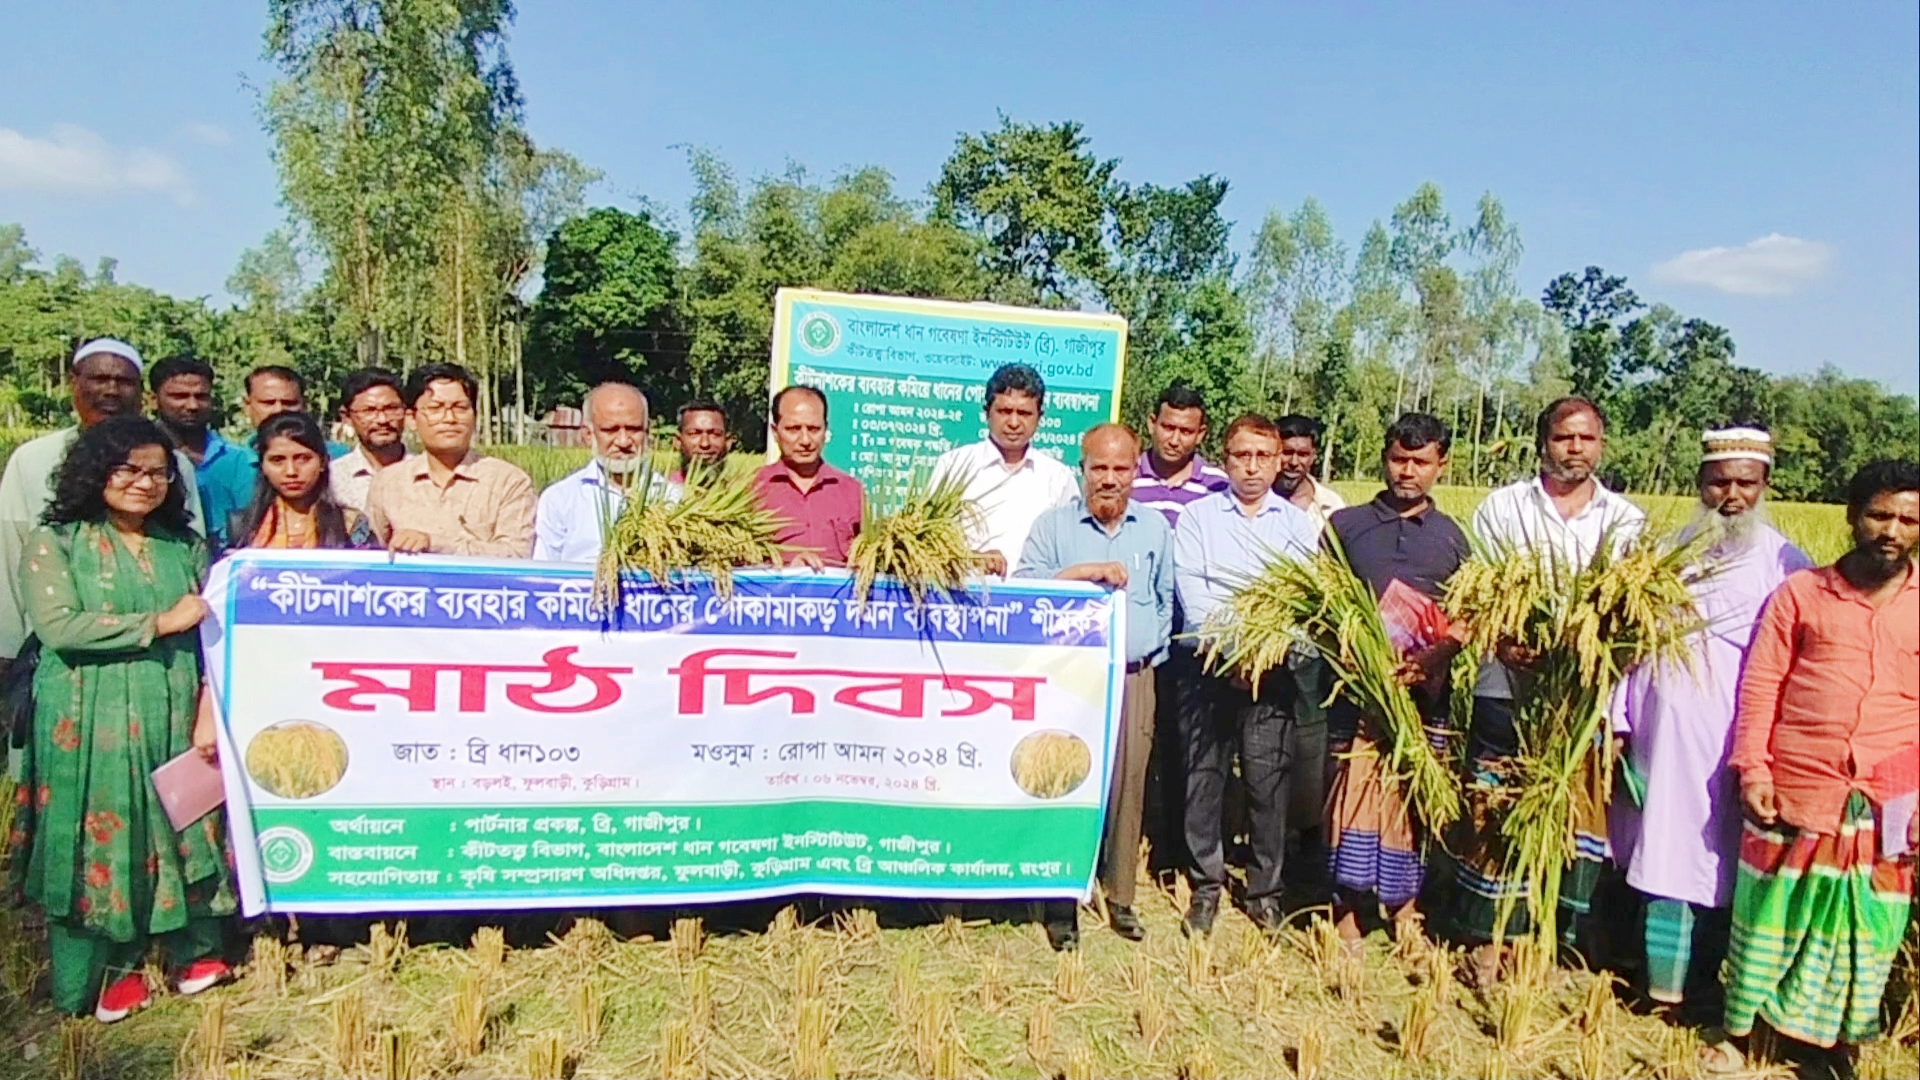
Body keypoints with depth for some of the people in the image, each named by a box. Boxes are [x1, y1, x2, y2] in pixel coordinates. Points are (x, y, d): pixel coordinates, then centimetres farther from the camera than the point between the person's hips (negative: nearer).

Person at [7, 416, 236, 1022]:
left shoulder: (185, 547, 11)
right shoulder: (56, 543, 1)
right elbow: (58, 627, -13)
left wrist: (210, 712, -5)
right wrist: (161, 622, -13)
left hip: (175, 717, 3)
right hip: (91, 723, -3)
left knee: (184, 828, 5)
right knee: (103, 837, 2)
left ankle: (193, 950, 19)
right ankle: (116, 967, 16)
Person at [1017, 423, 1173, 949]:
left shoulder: (1155, 528, 13)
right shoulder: (1053, 525, 3)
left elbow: (1165, 600, 20)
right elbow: (1024, 586, -10)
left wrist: (1152, 647, 10)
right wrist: (1085, 571, -15)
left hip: (1134, 677, 3)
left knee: (1127, 786, 5)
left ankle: (1120, 898, 18)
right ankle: (1061, 904, 7)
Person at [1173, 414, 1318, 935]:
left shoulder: (1298, 522, 12)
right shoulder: (1198, 516, 7)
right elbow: (1191, 589, -3)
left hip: (1273, 670, 1)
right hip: (1211, 664, -1)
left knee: (1270, 781, 1)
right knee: (1205, 777, 2)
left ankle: (1265, 888, 16)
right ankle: (1206, 886, 16)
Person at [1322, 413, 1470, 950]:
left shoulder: (1451, 537, 12)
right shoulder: (1345, 525, 8)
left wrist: (1434, 654, -12)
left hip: (1424, 689, 1)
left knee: (1414, 796, 6)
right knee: (1352, 792, -3)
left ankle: (1405, 905, 23)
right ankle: (1346, 914, 8)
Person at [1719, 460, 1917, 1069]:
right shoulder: (1801, 593, 3)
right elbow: (1760, 686, 1)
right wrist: (1753, 772, -6)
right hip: (1795, 790, -1)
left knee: (1866, 925, 11)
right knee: (1776, 913, 9)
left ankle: (1837, 1036, 30)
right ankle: (1747, 1020, 27)